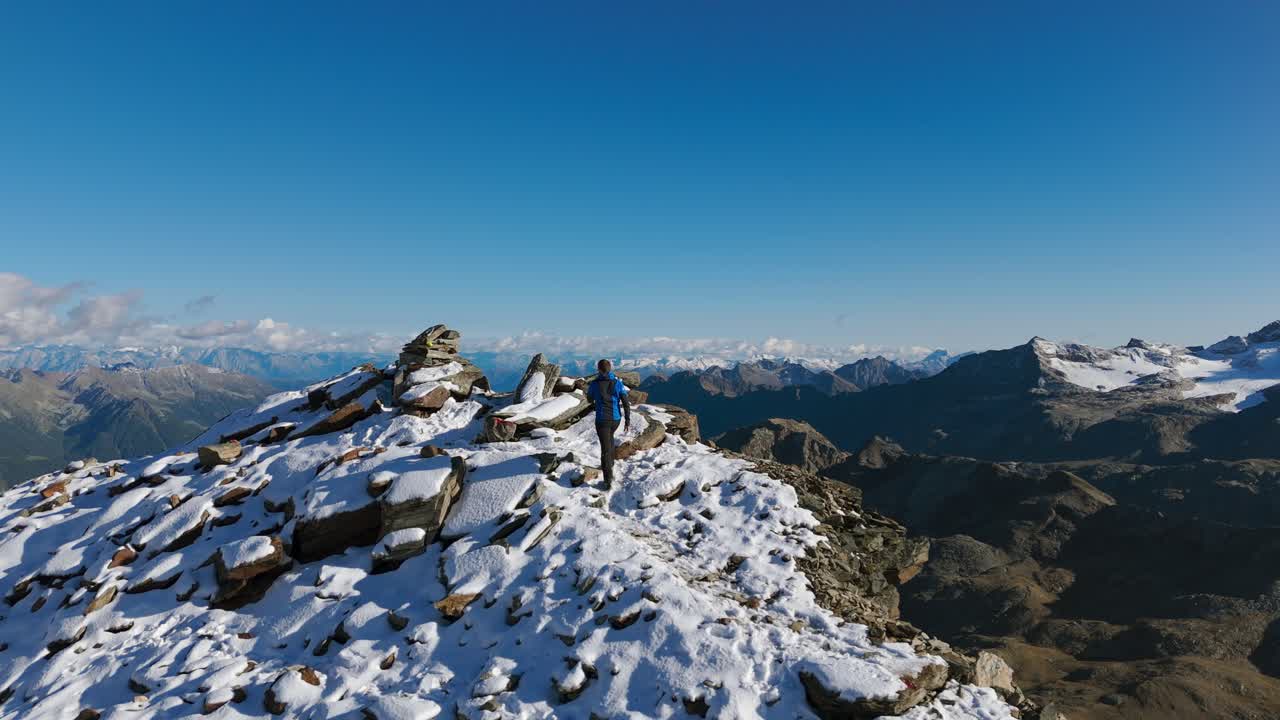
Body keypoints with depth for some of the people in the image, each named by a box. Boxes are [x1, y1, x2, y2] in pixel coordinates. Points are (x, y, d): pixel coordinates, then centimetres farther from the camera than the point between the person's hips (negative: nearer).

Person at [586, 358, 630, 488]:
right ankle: (610, 464, 42)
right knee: (609, 437, 33)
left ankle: (608, 480, -6)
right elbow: (626, 403, -7)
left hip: (602, 420, -3)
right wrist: (627, 421, 1)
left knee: (605, 448, -1)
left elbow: (589, 399, 12)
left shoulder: (594, 384, -9)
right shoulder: (618, 383, -6)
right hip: (616, 419, 3)